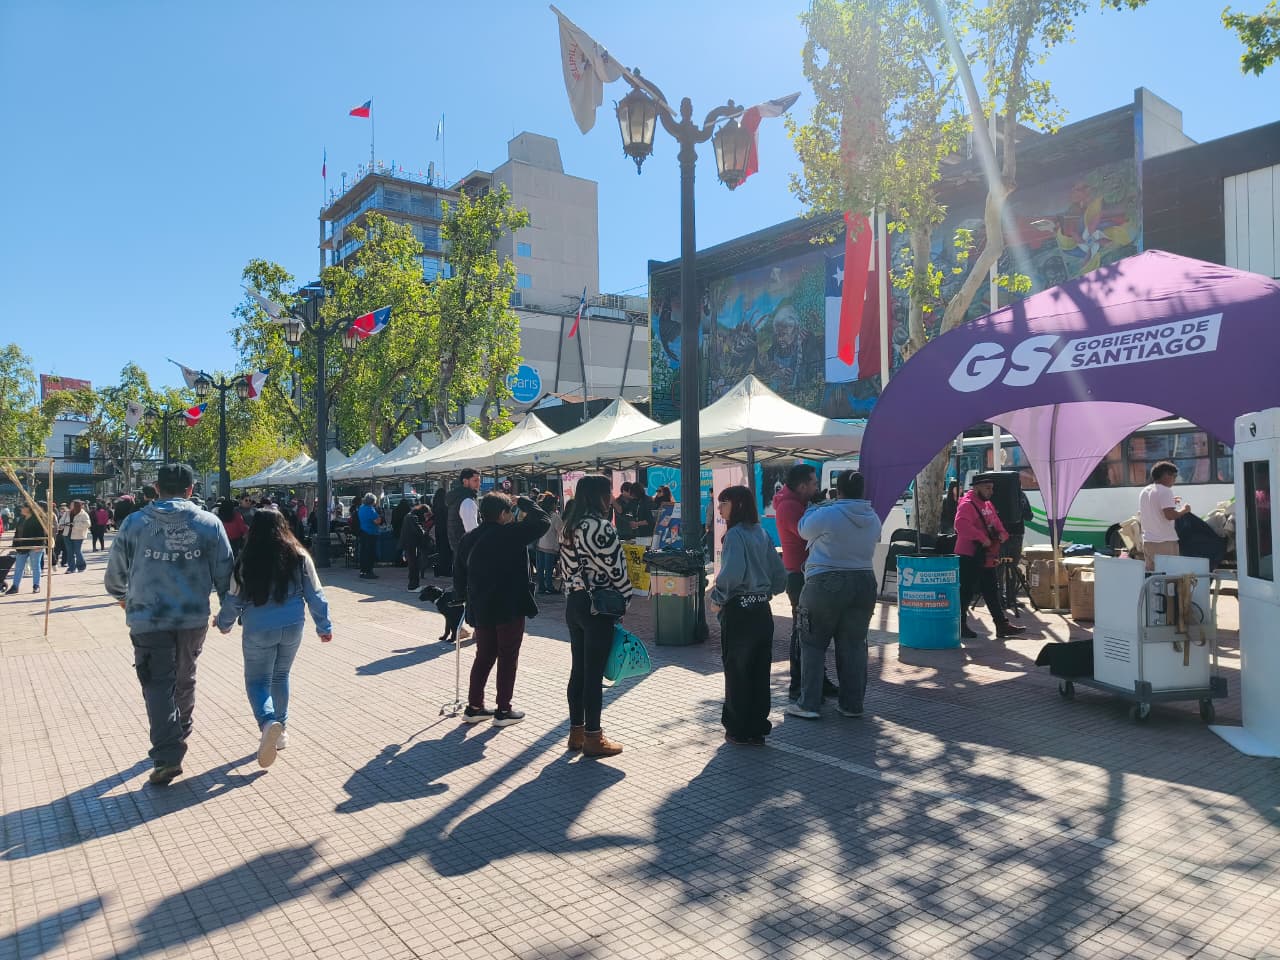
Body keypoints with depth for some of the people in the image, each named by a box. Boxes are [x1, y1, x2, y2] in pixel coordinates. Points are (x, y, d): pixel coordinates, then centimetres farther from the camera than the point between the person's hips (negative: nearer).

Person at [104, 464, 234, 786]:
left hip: (148, 619, -2)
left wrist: (122, 596, 30)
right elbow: (225, 574, -1)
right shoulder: (209, 523, -2)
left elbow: (116, 572, 9)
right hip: (194, 618, 2)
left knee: (157, 684, 2)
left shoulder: (134, 523, -2)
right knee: (185, 678, 21)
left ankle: (168, 755, -7)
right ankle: (180, 732, 38)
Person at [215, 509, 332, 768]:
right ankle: (281, 730, 26)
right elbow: (315, 594, 0)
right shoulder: (299, 556, -4)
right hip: (292, 627, 3)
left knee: (257, 680, 7)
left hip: (258, 630, -3)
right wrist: (324, 626, 10)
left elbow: (234, 597, 0)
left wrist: (224, 622, 19)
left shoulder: (247, 560, -9)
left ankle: (268, 722, -19)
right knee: (280, 676, 21)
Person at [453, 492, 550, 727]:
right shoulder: (510, 533, -15)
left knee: (483, 656, 18)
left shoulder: (467, 540, 6)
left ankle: (474, 707, 22)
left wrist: (467, 598, 21)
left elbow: (459, 577, 10)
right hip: (509, 609, -6)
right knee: (508, 658, 5)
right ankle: (503, 710, 10)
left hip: (480, 610, 6)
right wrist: (525, 503, 0)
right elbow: (543, 522, -13)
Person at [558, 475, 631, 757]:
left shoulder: (569, 527, 9)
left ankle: (576, 732, 24)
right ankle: (593, 738, 9)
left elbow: (565, 566, 13)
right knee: (594, 673, 0)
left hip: (574, 604, 8)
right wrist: (625, 599, -1)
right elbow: (615, 568, -14)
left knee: (578, 670, 15)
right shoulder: (601, 527, -17)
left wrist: (574, 590, 16)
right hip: (598, 607, -8)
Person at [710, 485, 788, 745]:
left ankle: (739, 730, 14)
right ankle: (758, 728, 21)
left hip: (738, 610, -7)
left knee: (737, 672, 5)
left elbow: (731, 574, -27)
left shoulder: (735, 534, -14)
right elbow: (780, 575, 11)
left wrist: (717, 599, -13)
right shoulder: (761, 533, 9)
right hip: (762, 610, 7)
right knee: (760, 671, 13)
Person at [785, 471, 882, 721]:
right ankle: (852, 704, 18)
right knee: (854, 646, 13)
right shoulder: (873, 518, 3)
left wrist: (815, 506, 21)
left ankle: (809, 704, 4)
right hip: (864, 583, 5)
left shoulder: (826, 514, -14)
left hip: (826, 585, -5)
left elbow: (803, 530, 2)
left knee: (813, 645, 5)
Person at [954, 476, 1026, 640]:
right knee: (966, 592, -3)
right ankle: (960, 626, 6)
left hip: (987, 558, 9)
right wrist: (982, 538, -30)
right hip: (970, 557, -9)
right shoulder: (966, 504, -14)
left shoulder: (988, 504, 16)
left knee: (992, 592, 13)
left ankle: (1002, 625, 19)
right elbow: (961, 525, -31)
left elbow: (996, 523, 27)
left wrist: (1002, 534, 4)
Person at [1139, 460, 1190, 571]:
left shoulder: (1144, 491, 14)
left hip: (1147, 541, 8)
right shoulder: (1165, 491, -11)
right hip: (1165, 542, -8)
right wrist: (1184, 510, -3)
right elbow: (1170, 515, -21)